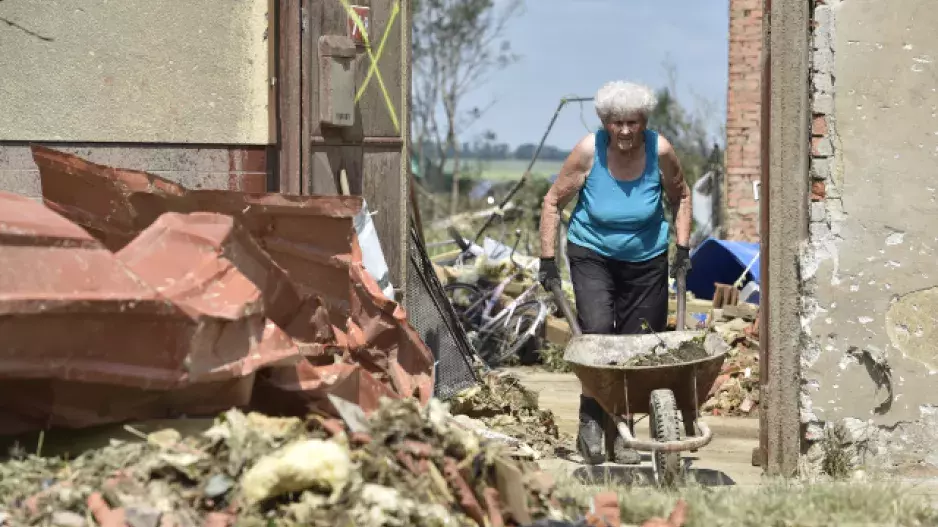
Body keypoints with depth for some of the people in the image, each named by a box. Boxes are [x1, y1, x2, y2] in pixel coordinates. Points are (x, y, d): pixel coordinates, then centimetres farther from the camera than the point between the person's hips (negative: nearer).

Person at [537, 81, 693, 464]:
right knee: (597, 329, -24)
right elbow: (553, 202, -5)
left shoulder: (660, 151, -13)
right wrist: (547, 260, -8)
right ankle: (590, 420, -7)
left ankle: (620, 433, 18)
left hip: (646, 260, 2)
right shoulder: (588, 151, -18)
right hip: (592, 255, -2)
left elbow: (680, 197, 7)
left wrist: (682, 247, 2)